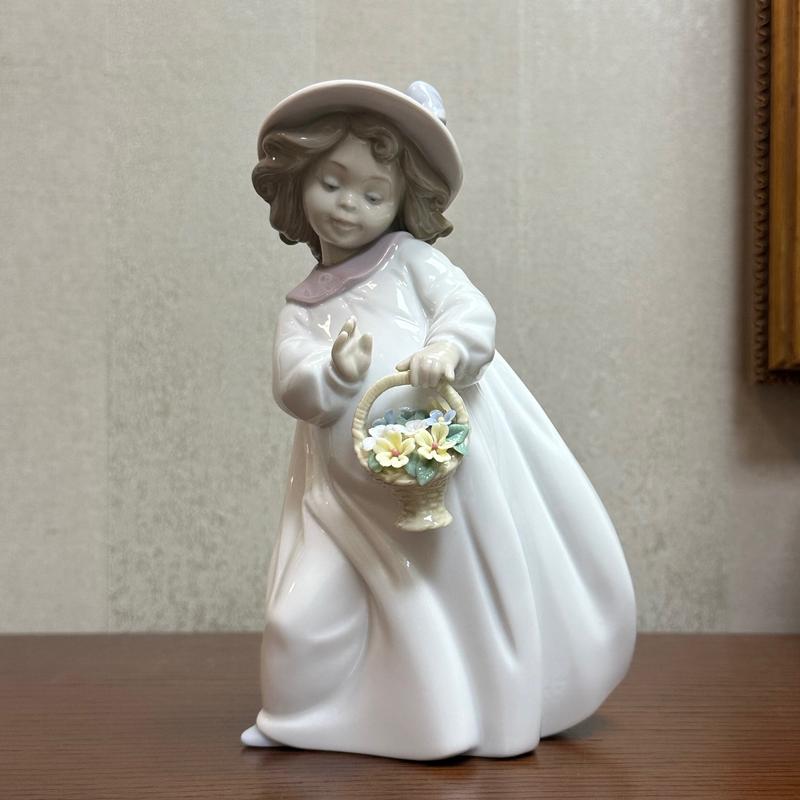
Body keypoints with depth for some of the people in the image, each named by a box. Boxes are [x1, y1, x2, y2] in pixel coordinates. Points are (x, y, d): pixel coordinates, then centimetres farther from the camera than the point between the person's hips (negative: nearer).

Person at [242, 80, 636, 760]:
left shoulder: (411, 258, 9)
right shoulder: (301, 309, 16)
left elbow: (472, 310, -6)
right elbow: (291, 384, 0)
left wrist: (448, 347, -27)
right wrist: (334, 374, -22)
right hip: (353, 494, 3)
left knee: (473, 589, 7)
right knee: (304, 616, -3)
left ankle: (492, 709, 29)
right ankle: (301, 716, 23)